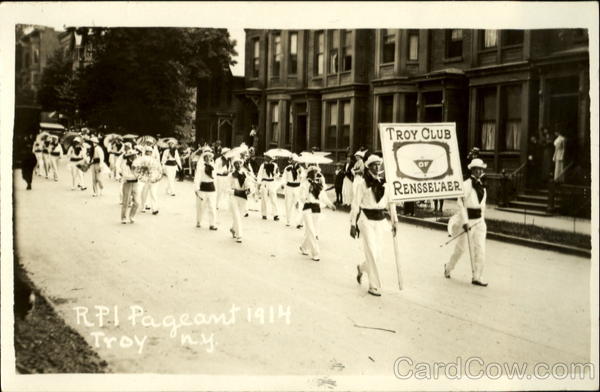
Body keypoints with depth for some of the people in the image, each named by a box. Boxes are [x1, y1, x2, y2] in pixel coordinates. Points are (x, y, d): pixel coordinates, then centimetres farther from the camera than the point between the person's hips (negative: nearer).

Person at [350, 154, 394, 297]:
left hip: (380, 220, 4)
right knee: (372, 253, -7)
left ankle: (362, 268, 38)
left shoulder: (384, 182, 7)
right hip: (366, 219, -4)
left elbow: (390, 202, 10)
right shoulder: (362, 182, -4)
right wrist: (353, 224, -6)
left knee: (377, 255, 7)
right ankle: (374, 286, 4)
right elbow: (356, 204, -3)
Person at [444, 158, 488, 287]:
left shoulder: (482, 185, 9)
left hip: (479, 220, 6)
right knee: (461, 247, 7)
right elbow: (461, 203, -16)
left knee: (480, 248, -1)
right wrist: (465, 222, -21)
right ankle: (448, 267, 33)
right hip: (467, 219, -6)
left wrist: (483, 220, 18)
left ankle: (476, 278, 4)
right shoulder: (466, 184, -12)